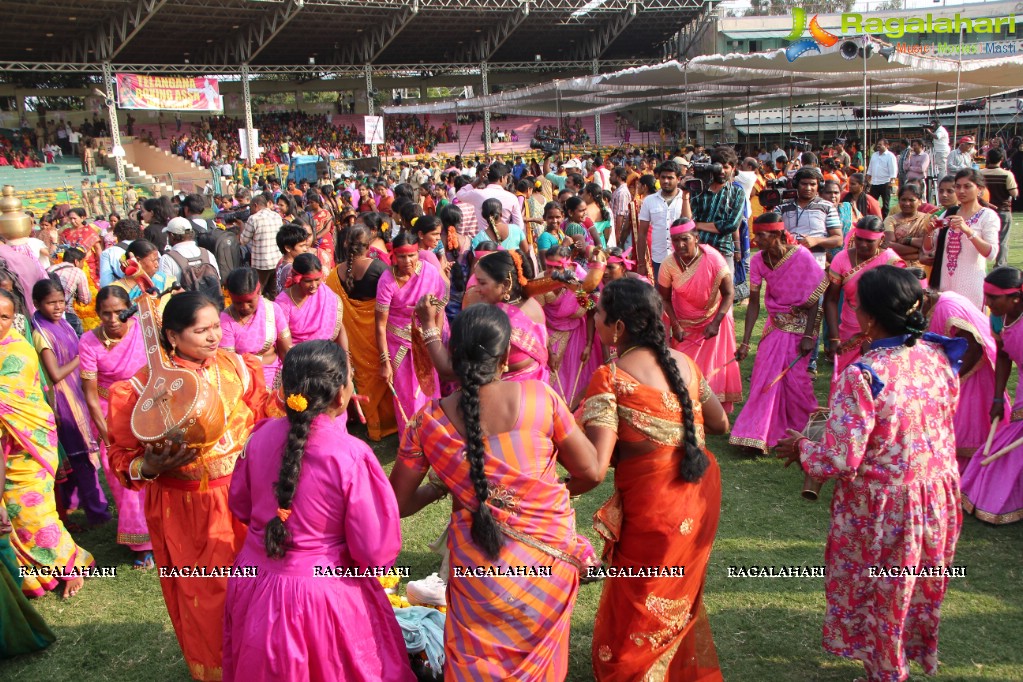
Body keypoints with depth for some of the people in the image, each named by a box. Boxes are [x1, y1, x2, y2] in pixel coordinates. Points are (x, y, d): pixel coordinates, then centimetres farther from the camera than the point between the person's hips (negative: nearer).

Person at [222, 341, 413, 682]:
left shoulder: (262, 435, -10)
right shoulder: (351, 456, -26)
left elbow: (240, 505, 7)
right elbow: (377, 552, -19)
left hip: (254, 587, 5)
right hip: (324, 597, -5)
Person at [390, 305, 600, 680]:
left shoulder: (429, 420, -12)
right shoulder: (539, 396, -15)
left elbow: (399, 504, -3)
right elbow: (590, 472, -8)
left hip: (480, 566, 0)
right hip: (549, 559, 1)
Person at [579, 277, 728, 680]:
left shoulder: (610, 379, -18)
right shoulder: (683, 363, 1)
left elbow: (595, 468, -25)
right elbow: (720, 423, 13)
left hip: (655, 511, -7)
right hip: (703, 496, 7)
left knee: (635, 624, 13)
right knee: (680, 603, 28)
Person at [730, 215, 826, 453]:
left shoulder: (801, 256, -22)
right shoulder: (759, 260, -10)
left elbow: (814, 300, -13)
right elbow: (753, 304, -7)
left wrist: (808, 336, -16)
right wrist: (745, 342, -11)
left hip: (801, 323, -4)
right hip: (776, 322, 4)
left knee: (793, 373, -3)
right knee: (764, 373, 0)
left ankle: (807, 427, 23)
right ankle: (758, 433, 12)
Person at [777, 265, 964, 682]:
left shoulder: (861, 376, -29)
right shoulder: (938, 355, -8)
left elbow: (839, 461, -27)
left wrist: (800, 449, -7)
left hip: (883, 507, -6)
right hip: (938, 493, 6)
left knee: (879, 592, 18)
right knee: (918, 587, 28)